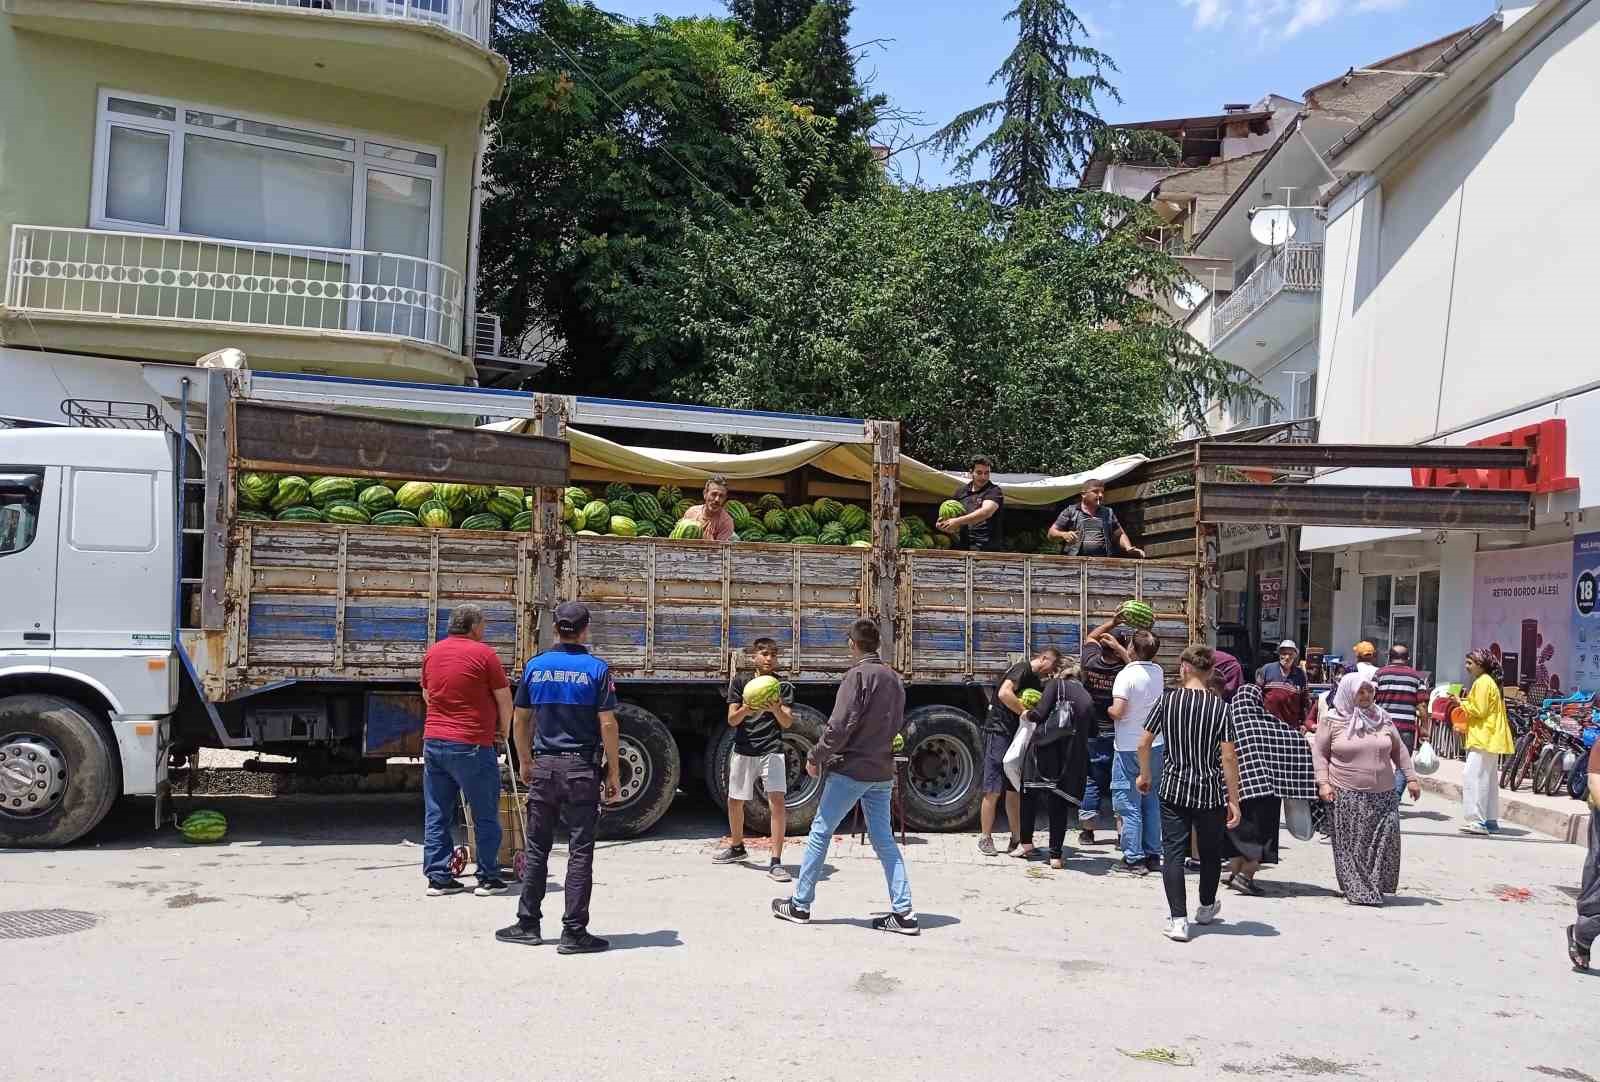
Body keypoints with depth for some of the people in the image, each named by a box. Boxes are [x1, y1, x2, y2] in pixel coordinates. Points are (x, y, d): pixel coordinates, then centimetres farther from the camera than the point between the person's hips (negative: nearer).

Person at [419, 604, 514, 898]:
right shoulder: (483, 653, -8)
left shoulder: (432, 652, 10)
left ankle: (438, 878, 12)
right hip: (471, 746, -6)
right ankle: (488, 878, 9)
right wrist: (503, 730, 13)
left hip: (433, 741, 6)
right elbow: (505, 700, -3)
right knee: (485, 815, 5)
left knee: (436, 814, 11)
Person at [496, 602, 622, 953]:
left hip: (544, 766, 3)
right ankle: (574, 932, 2)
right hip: (581, 768, -3)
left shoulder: (535, 666, 4)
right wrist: (613, 773, -4)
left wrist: (525, 761, 22)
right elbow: (607, 724, -10)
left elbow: (521, 719, 10)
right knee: (580, 851, 1)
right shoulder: (596, 669, -7)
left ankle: (527, 925, 18)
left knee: (537, 848, 13)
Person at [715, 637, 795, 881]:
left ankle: (775, 861, -14)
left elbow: (787, 722, -5)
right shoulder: (740, 682, 2)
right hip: (744, 749, 2)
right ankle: (736, 847, 39)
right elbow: (732, 719, -4)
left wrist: (776, 709, -27)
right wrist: (745, 710, -26)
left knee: (777, 801, -16)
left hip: (772, 751, -2)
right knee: (734, 801, 14)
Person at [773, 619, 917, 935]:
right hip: (882, 772, 7)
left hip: (850, 769, -7)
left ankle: (800, 905, 13)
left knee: (820, 832, 5)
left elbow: (839, 726, -18)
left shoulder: (858, 675, -13)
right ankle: (903, 913, 2)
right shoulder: (894, 678, 10)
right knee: (884, 840, 9)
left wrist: (816, 757, -7)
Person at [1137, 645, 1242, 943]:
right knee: (1210, 852, 20)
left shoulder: (1168, 700, -5)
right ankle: (1206, 908, 39)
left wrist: (1144, 776, 15)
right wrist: (1234, 800, -7)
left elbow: (1144, 744, -2)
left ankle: (1178, 919, -7)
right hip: (1211, 793, 0)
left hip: (1173, 789, 0)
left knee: (1173, 853, 3)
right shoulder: (1219, 706, -10)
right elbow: (1228, 757, -13)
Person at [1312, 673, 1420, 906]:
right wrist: (1323, 782, -7)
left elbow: (1399, 750, 17)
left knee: (1386, 838, -5)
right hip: (1347, 795, -3)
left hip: (1383, 794, 3)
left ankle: (1377, 887, 9)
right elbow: (1319, 752, 2)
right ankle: (1357, 891, 7)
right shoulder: (1332, 721, 0)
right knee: (1352, 844, -2)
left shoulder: (1382, 719, 10)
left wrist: (1410, 778, 11)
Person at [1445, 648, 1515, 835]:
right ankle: (1490, 820, 18)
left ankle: (1477, 820, -16)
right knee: (1488, 779, 13)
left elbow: (1479, 710, -18)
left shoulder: (1482, 682, -13)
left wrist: (1461, 703, -6)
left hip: (1483, 739, -11)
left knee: (1473, 777, -13)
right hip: (1491, 739, 11)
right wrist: (1464, 703, 15)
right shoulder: (1489, 681, 19)